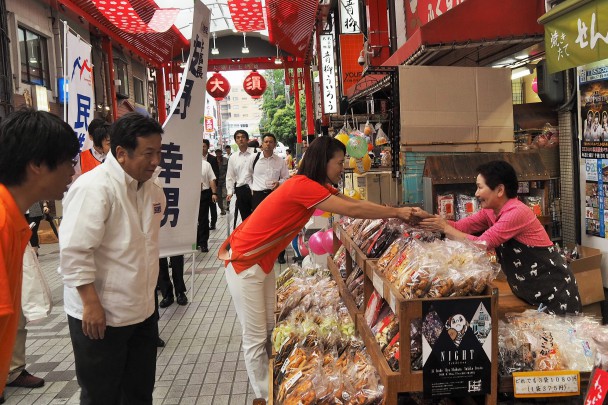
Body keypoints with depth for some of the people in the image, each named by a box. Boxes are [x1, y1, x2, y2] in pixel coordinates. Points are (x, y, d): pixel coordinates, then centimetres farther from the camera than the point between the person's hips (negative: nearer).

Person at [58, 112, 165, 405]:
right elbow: (74, 252, -22)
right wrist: (91, 304, -21)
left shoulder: (151, 185, 4)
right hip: (100, 314, -7)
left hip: (143, 310, 7)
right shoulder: (94, 188, -21)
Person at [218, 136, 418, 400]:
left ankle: (270, 391, 25)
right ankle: (264, 397, 13)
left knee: (269, 330, 14)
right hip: (243, 264, -9)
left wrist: (398, 211, -2)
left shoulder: (314, 187, 5)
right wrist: (396, 213, -13)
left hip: (262, 262, 10)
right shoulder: (302, 185, -25)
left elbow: (354, 202, 4)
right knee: (255, 338, 0)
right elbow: (352, 210, -23)